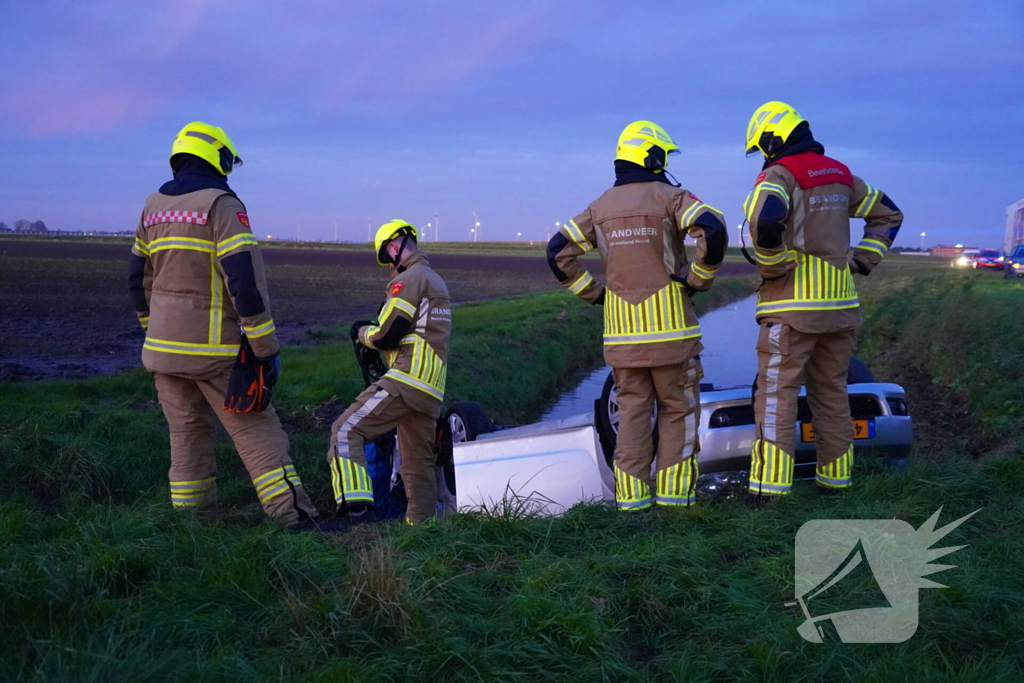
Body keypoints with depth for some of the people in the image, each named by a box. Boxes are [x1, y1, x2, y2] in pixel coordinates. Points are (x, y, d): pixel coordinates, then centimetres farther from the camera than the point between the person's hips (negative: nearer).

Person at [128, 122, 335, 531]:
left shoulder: (153, 206, 12)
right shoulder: (221, 204, -10)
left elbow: (138, 279, 18)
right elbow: (245, 279, -17)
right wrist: (265, 346, -15)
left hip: (162, 347, 7)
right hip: (212, 348, -6)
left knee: (186, 436, 13)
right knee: (257, 432, -3)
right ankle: (295, 516, -6)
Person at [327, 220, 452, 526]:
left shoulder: (408, 279, -7)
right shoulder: (436, 280, 23)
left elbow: (386, 336, -13)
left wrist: (363, 332, 7)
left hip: (406, 380, -10)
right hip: (431, 388, 10)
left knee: (346, 431, -13)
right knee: (419, 463, 14)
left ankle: (358, 512, -24)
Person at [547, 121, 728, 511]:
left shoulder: (601, 206, 9)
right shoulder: (669, 197, -4)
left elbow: (558, 252, 6)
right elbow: (713, 230, -21)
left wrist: (593, 293, 10)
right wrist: (699, 278, -8)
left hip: (621, 331, 4)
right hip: (668, 326, -4)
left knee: (632, 412, 11)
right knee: (678, 411, 8)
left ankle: (632, 498, 10)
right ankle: (673, 495, 8)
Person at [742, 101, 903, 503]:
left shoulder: (780, 174, -9)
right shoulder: (840, 175, 15)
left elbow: (765, 221, -29)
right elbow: (888, 214, 24)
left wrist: (773, 267, -13)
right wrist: (862, 260, 18)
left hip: (792, 305, -7)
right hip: (840, 303, 7)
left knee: (777, 394, -3)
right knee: (832, 394, 15)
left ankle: (769, 488, -5)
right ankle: (835, 478, 22)